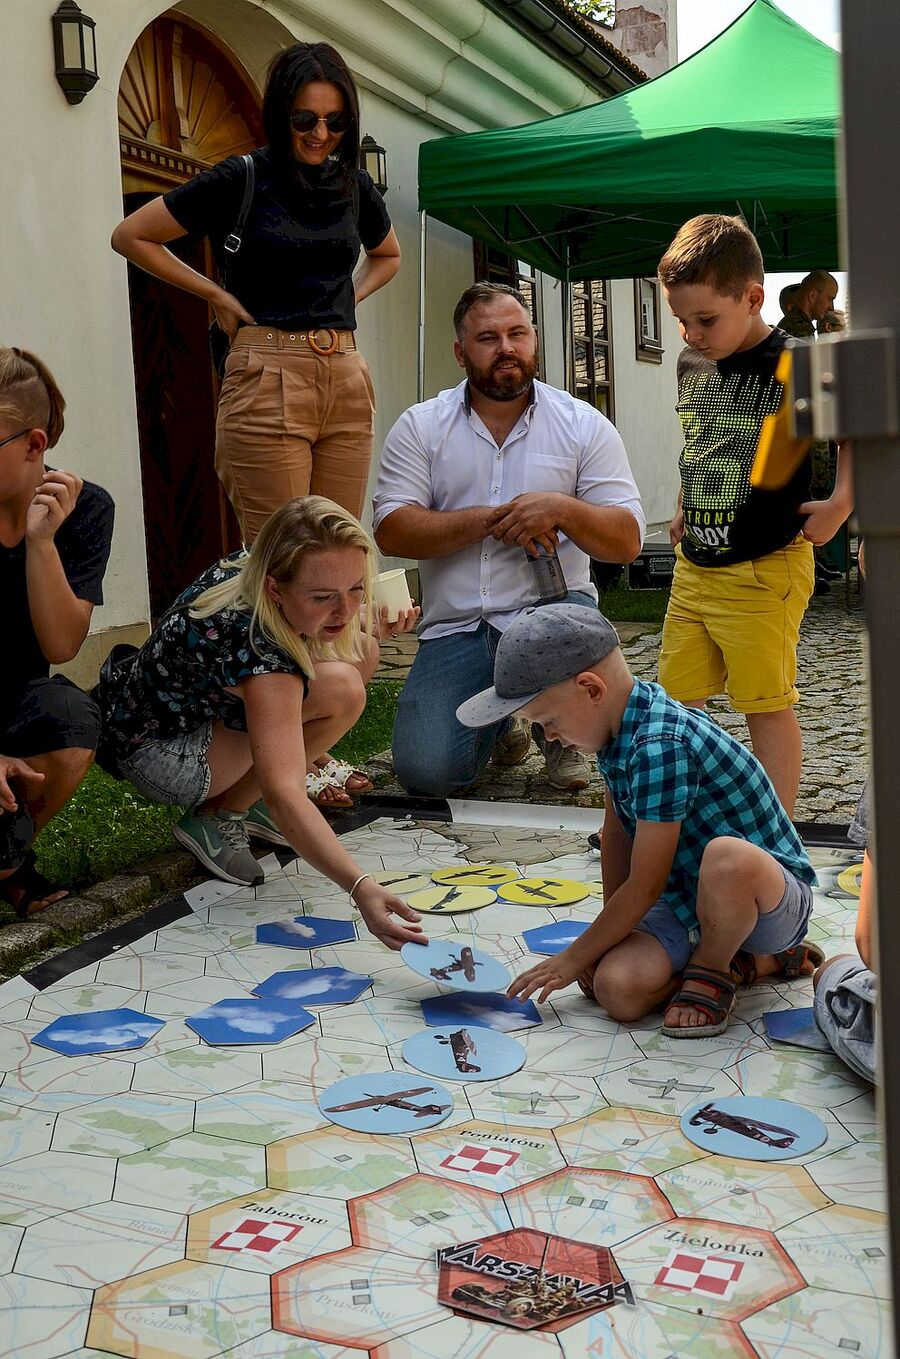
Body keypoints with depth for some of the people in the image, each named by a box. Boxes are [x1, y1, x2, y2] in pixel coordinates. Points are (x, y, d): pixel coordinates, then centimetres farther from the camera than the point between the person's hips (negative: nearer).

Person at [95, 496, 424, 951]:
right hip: (154, 755, -9)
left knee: (361, 651, 1)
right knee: (340, 691, -27)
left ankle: (241, 800, 6)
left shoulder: (245, 566, -14)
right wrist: (360, 888, -56)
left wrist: (376, 622, -6)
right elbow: (283, 795, -45)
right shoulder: (257, 649, -37)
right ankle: (218, 818, -9)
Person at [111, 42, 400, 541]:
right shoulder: (241, 178, -1)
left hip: (346, 381, 5)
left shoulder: (354, 185, 12)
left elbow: (388, 256, 33)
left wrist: (346, 298, 14)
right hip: (268, 380, -5)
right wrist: (217, 295, 1)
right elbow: (130, 236, 4)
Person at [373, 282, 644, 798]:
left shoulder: (585, 425, 3)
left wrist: (563, 510, -22)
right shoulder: (420, 427, 4)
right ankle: (501, 716, 21)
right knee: (425, 771, -17)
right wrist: (490, 520, -15)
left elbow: (628, 541, -3)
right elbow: (391, 531, -7)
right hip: (456, 625, 1)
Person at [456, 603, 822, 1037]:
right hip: (686, 900, 8)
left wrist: (575, 957, -11)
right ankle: (760, 959, 8)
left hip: (770, 894, -8)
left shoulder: (660, 747, -30)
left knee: (727, 856, -42)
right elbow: (616, 833, 10)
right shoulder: (619, 729, -1)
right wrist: (607, 935, 8)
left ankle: (711, 969, -8)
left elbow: (645, 887, -23)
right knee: (617, 989, -17)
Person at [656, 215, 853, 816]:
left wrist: (841, 503, -14)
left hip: (764, 570, -7)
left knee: (769, 708, 0)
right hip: (694, 565, 7)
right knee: (676, 703, 10)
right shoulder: (692, 364, 8)